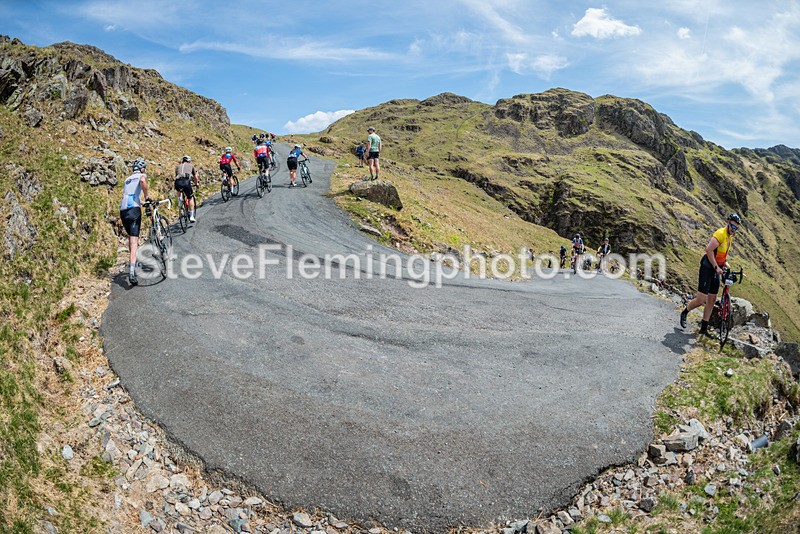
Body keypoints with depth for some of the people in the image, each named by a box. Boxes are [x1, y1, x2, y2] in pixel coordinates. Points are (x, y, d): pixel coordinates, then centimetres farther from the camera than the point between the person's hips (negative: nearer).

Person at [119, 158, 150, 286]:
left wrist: (141, 202, 46)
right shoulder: (142, 175, 8)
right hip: (134, 209, -6)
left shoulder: (128, 179, 28)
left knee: (131, 237, 24)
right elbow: (142, 181, -18)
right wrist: (147, 196, -10)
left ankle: (133, 262, 34)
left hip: (123, 210, 6)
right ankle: (132, 272, -25)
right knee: (134, 240, -13)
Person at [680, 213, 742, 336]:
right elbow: (708, 249, -26)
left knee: (712, 300, 8)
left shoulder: (730, 237, 13)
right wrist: (716, 267, -24)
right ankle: (684, 313, 15)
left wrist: (725, 262, 9)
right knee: (701, 299, -12)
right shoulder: (720, 234, -16)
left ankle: (704, 328, 14)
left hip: (716, 270, 9)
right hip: (707, 268, -9)